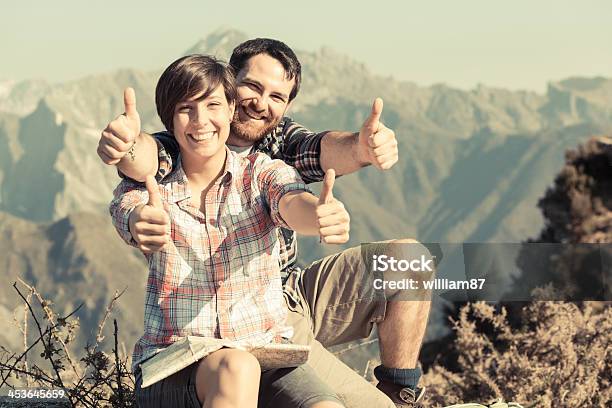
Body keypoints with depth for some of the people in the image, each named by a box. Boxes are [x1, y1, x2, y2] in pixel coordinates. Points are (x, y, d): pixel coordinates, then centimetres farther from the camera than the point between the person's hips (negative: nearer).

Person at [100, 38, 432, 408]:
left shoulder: (280, 140, 4)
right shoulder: (185, 148, -11)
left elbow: (327, 149, -17)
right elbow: (146, 158, -34)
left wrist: (361, 146, -43)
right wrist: (126, 143, -61)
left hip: (298, 294, 7)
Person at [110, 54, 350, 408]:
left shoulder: (264, 174, 3)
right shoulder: (148, 189, 1)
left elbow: (293, 204, -20)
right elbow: (129, 213, -23)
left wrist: (320, 214, -46)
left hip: (265, 355, 1)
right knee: (236, 370, -36)